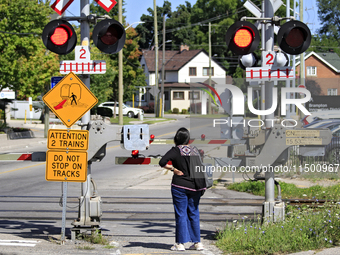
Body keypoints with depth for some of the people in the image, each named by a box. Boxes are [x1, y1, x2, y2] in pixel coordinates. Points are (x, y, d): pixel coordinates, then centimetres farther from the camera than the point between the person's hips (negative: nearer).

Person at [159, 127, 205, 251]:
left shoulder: (176, 150, -9)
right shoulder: (195, 150, 6)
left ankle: (180, 243, 3)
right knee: (194, 214, 12)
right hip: (195, 186, 4)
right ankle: (197, 242, 13)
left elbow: (162, 162, -20)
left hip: (180, 186, -4)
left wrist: (174, 169, -10)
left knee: (181, 214, 1)